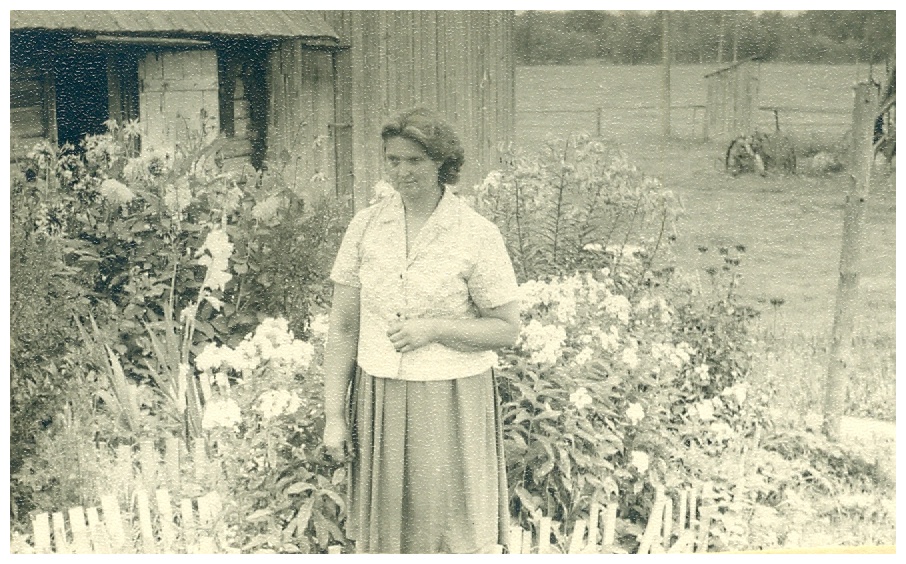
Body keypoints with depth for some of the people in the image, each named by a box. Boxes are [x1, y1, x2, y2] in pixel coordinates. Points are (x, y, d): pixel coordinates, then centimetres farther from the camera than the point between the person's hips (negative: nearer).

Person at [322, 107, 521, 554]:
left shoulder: (477, 235, -6)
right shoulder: (365, 226, 3)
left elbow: (506, 330, -2)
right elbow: (343, 327, 6)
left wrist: (434, 328, -16)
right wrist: (334, 415, 3)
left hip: (450, 404, -3)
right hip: (378, 402, 3)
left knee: (453, 538, 4)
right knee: (381, 534, 9)